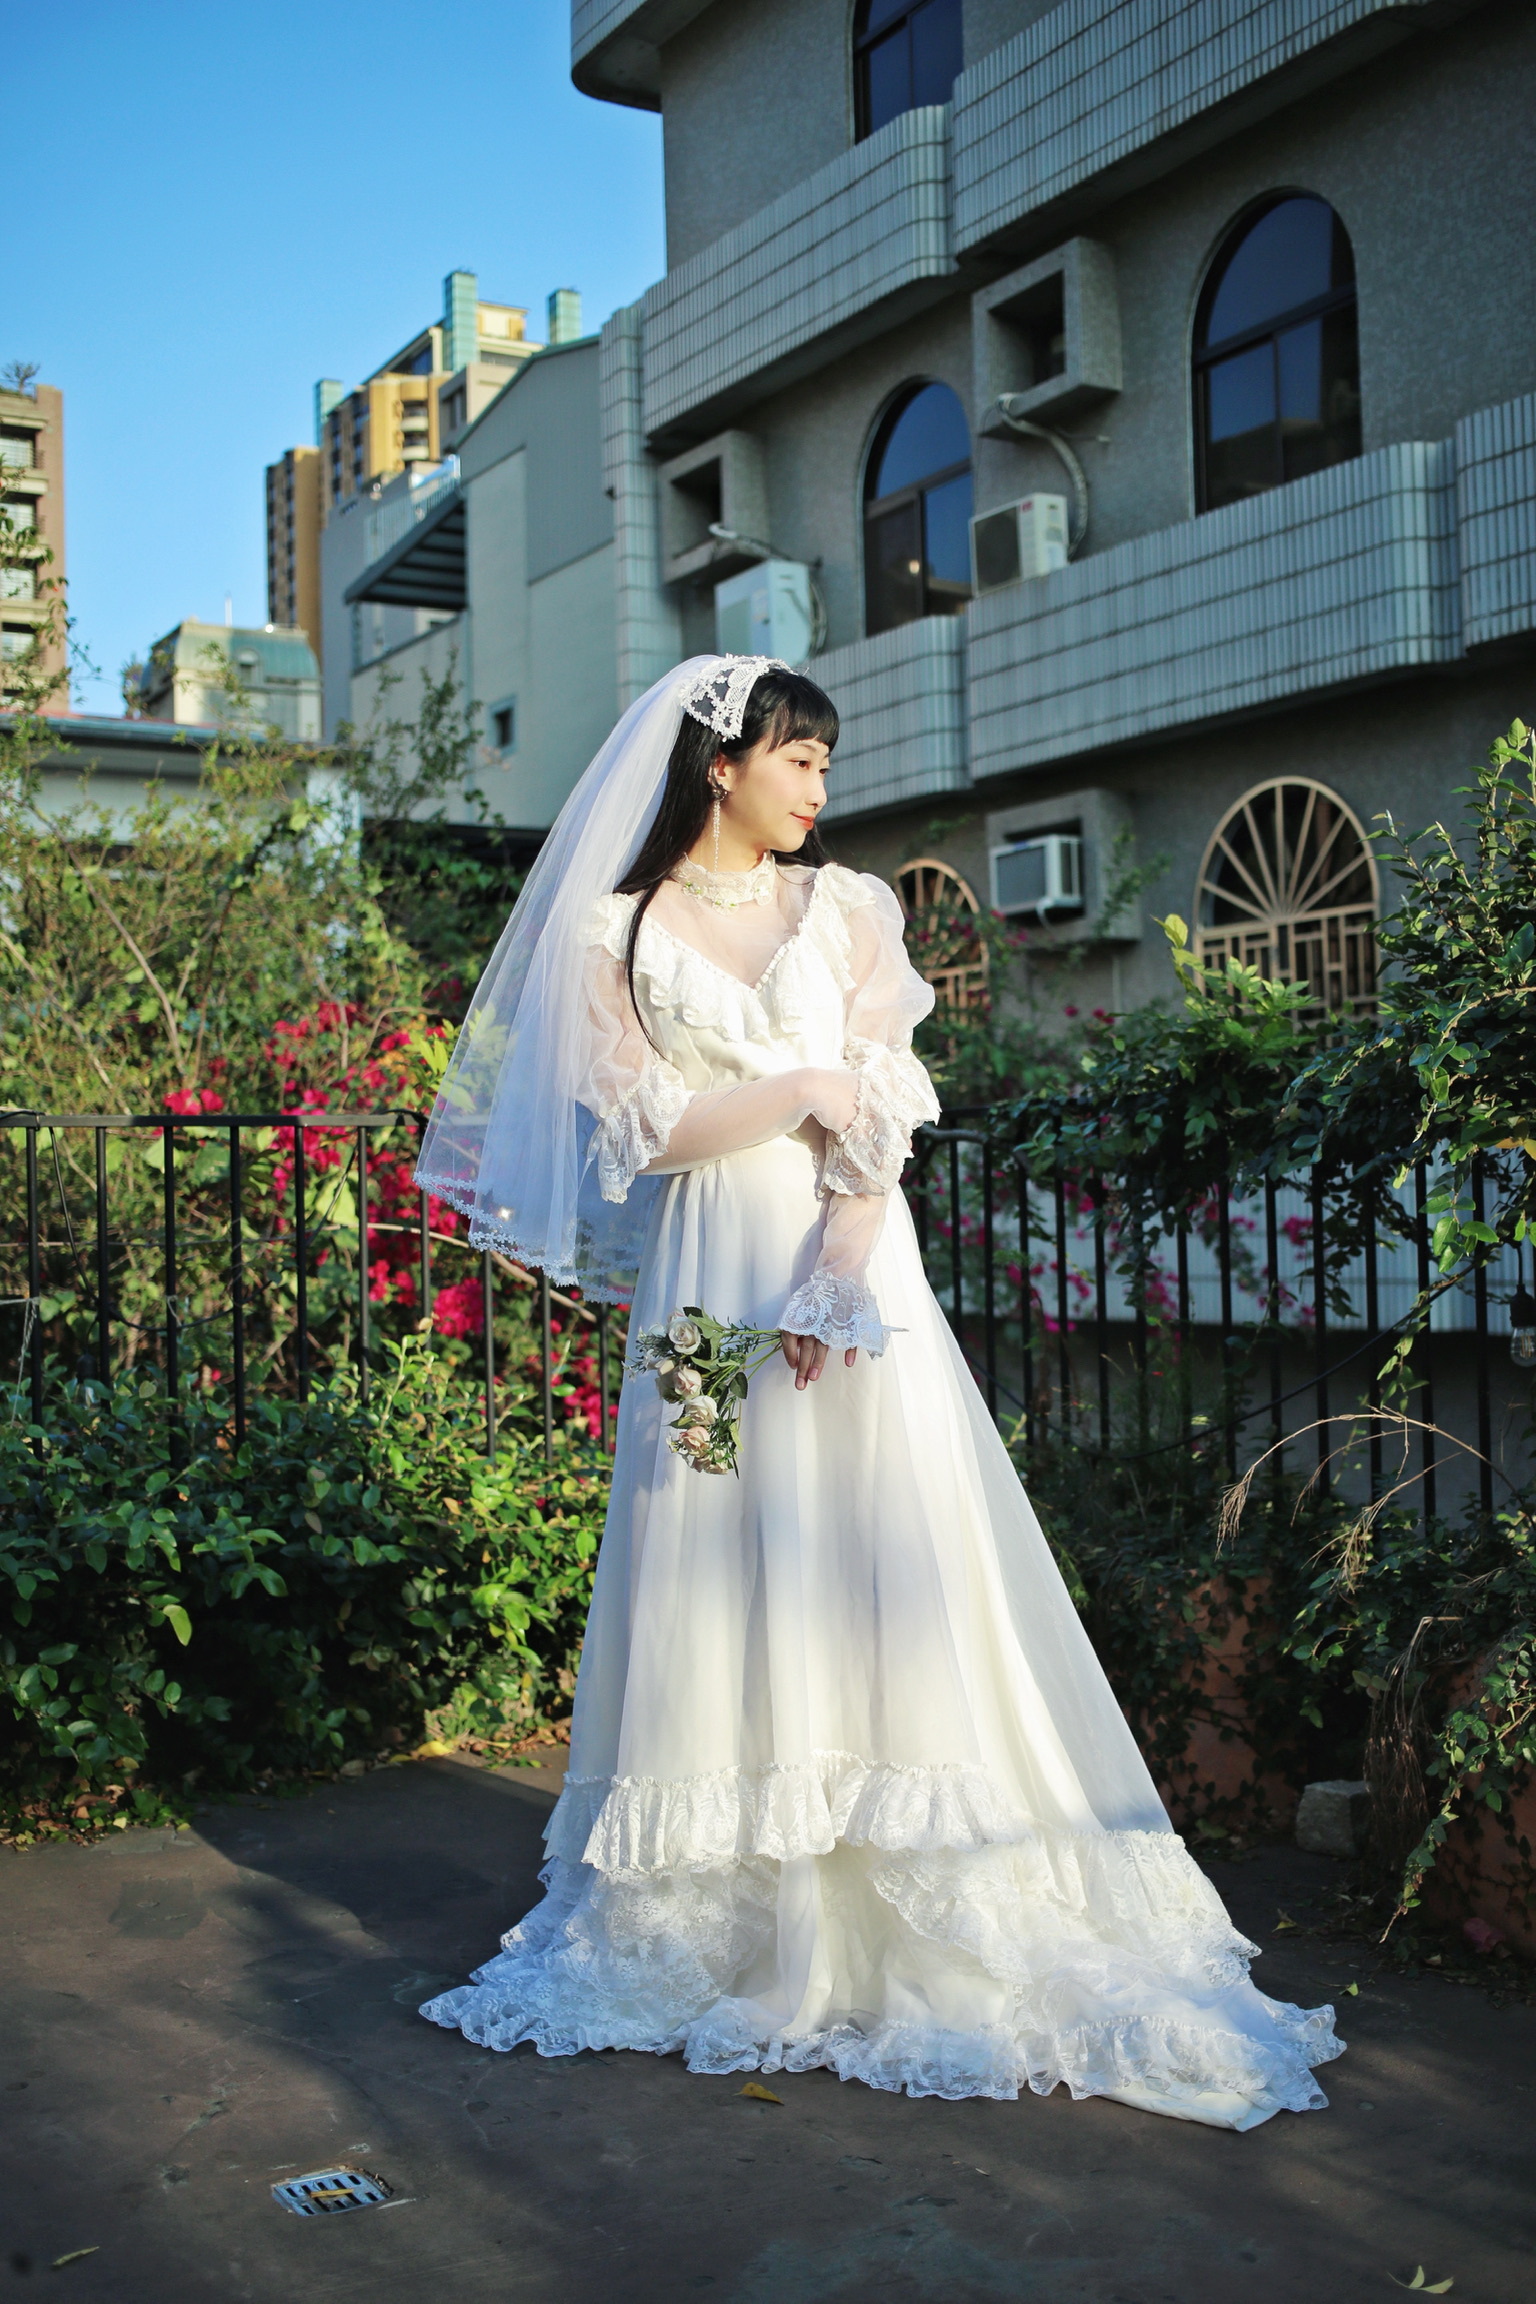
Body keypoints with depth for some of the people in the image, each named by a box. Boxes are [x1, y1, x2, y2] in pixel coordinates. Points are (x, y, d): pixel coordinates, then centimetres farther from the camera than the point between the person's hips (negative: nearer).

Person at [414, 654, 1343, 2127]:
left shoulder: (842, 907, 11)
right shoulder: (619, 932, 6)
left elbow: (883, 1113, 2)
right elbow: (642, 1130, -2)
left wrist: (836, 1273, -12)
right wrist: (801, 1090, -5)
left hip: (854, 1270, 2)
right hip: (712, 1284, -1)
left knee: (885, 1565, -3)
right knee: (721, 1581, 1)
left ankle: (918, 1931, 5)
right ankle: (722, 1931, 14)